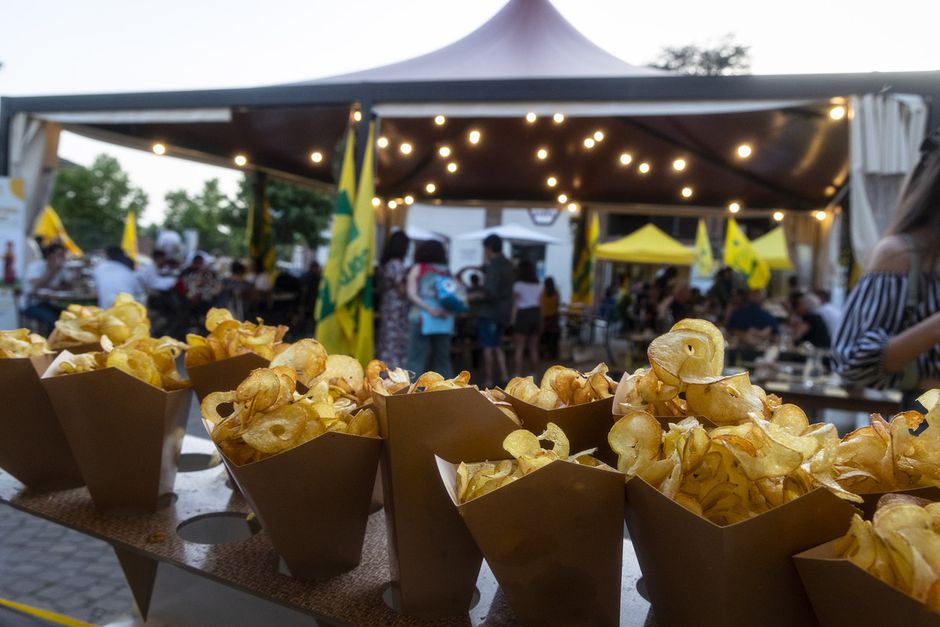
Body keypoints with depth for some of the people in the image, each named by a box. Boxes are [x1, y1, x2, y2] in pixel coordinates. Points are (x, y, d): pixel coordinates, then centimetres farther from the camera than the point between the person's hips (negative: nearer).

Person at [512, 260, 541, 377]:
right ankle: (534, 374, 15)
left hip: (523, 315, -5)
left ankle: (518, 375, -9)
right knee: (533, 347, 12)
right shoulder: (538, 285, 9)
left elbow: (515, 305, -6)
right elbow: (540, 304, 9)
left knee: (519, 348, -4)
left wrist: (513, 320, -1)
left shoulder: (518, 285, -6)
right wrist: (539, 320, 14)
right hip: (536, 314, 5)